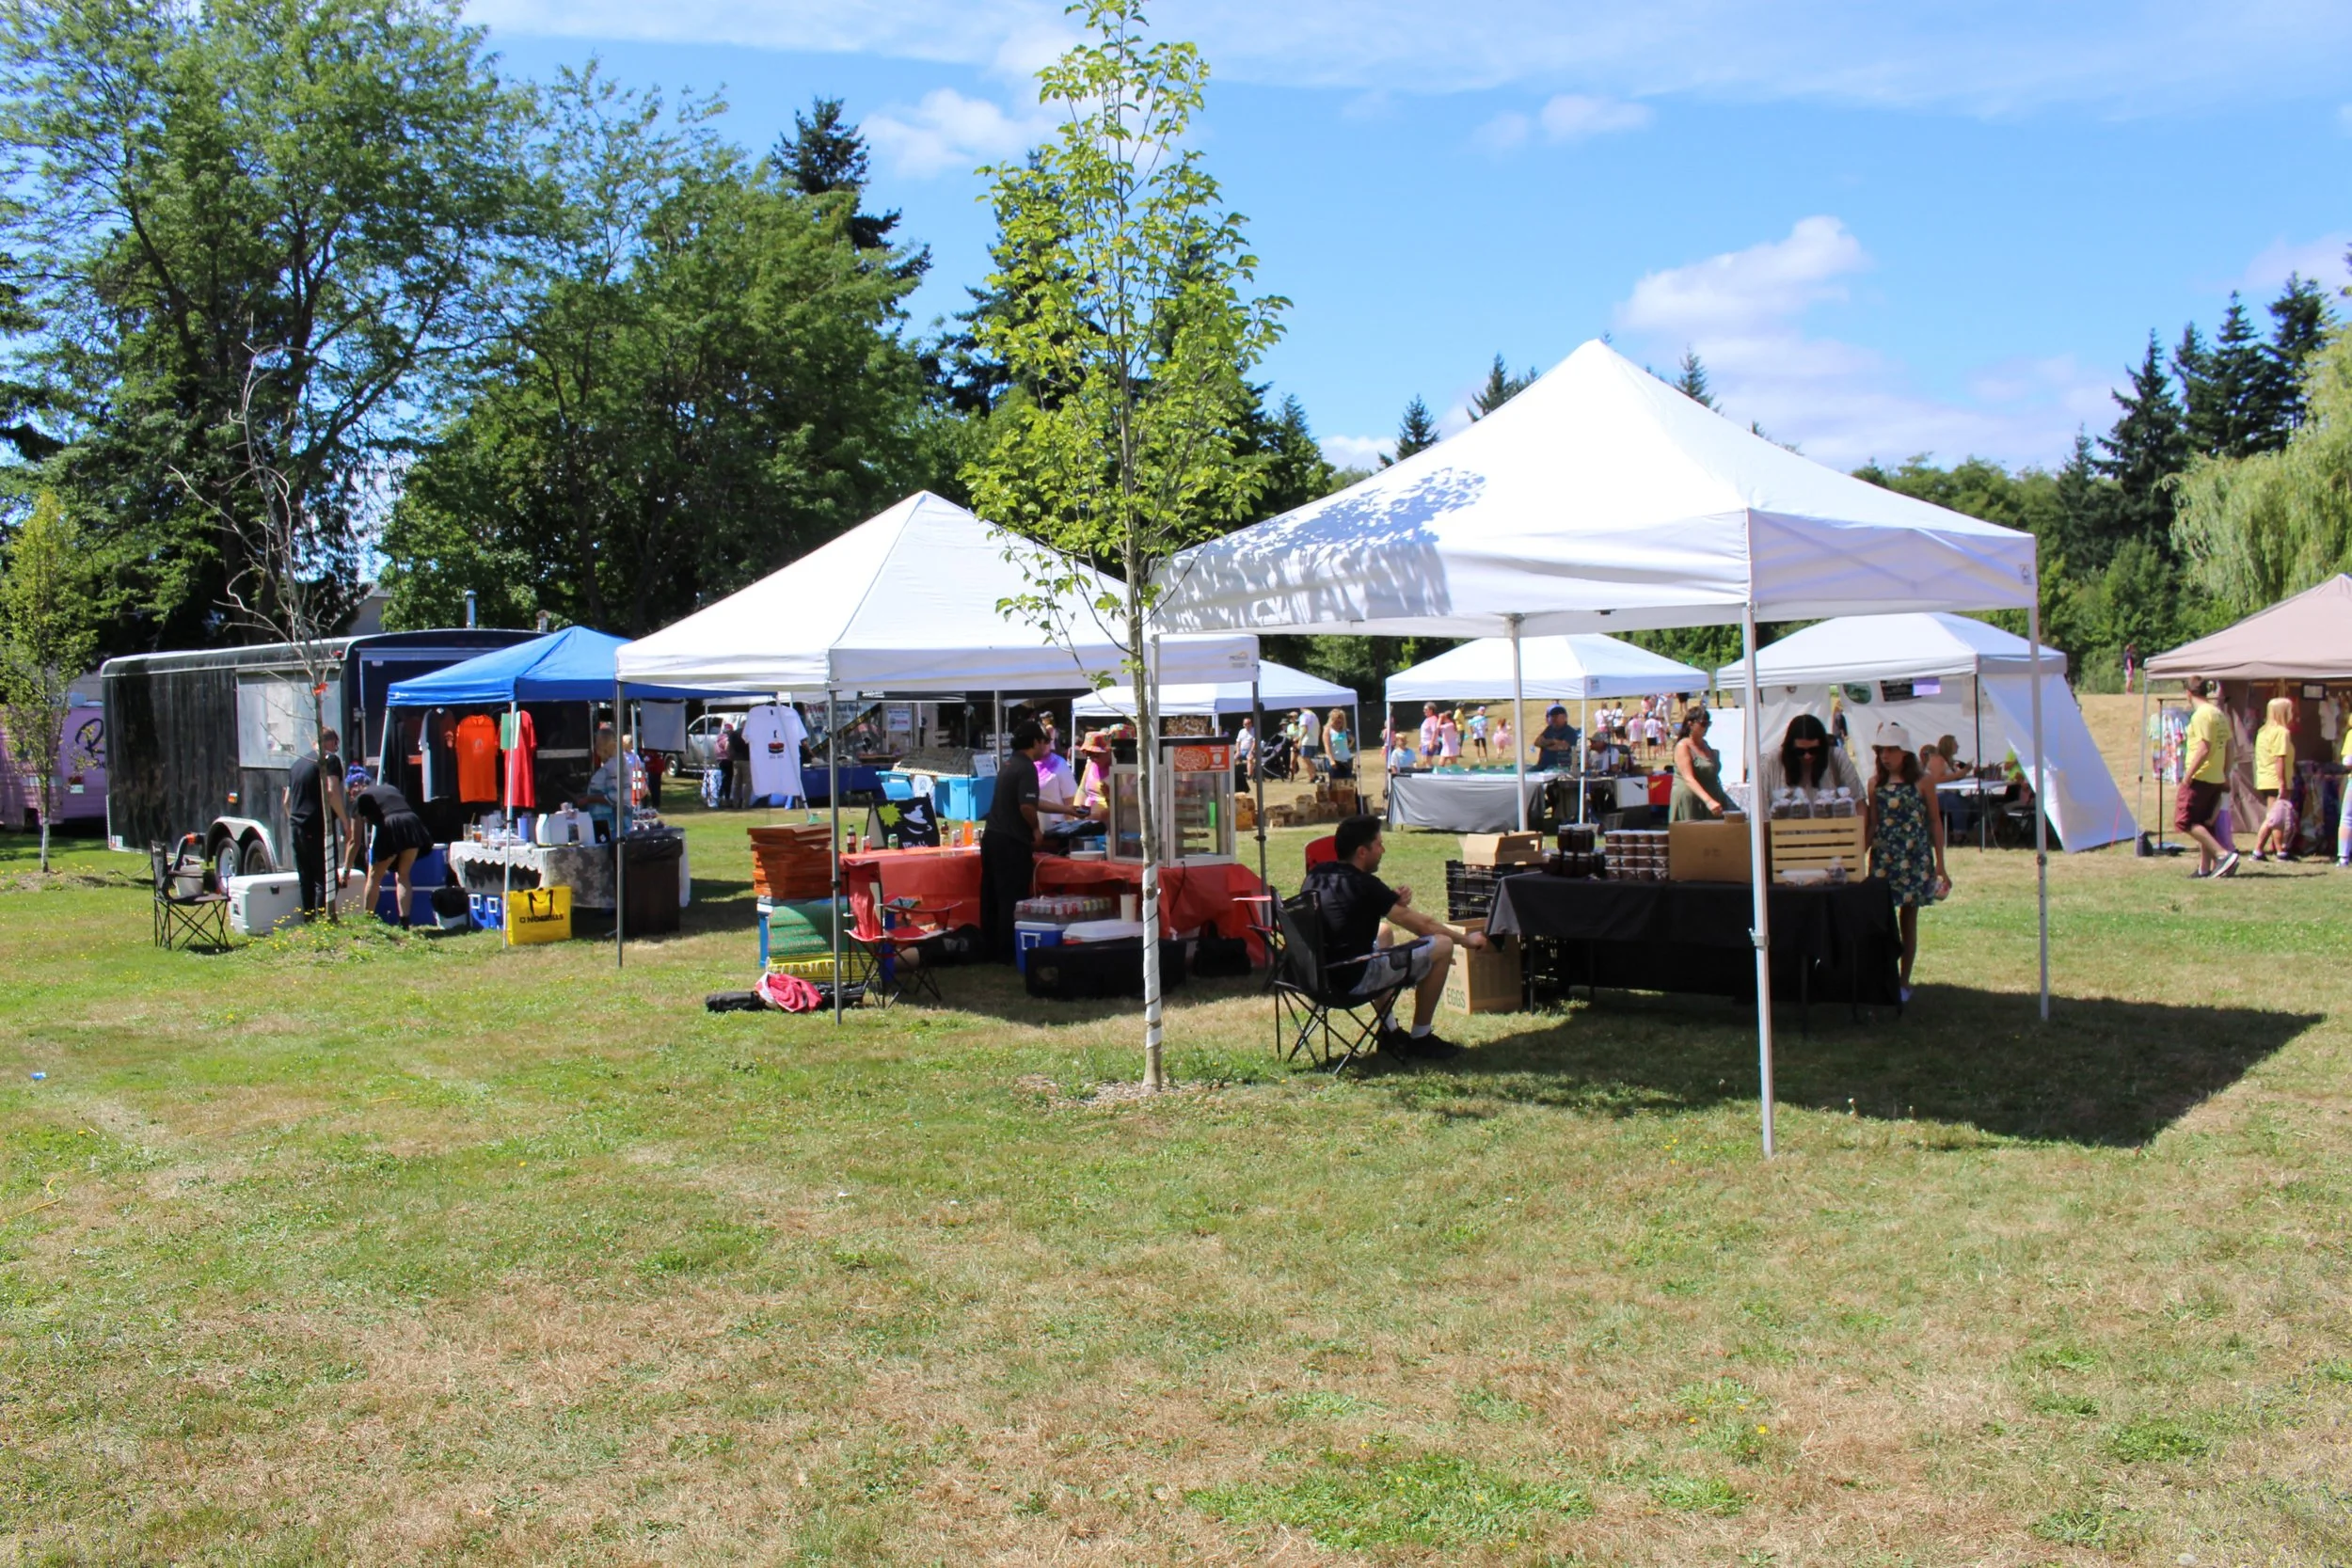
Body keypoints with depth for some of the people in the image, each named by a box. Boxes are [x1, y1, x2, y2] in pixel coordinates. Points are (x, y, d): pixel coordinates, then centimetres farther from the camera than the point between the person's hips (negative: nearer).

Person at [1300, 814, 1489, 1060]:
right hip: (1353, 980, -9)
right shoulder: (1363, 885, -13)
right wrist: (1466, 939, 14)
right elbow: (1421, 925, -2)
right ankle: (1420, 1039, 11)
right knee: (1441, 946, -2)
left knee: (1383, 932, 35)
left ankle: (1389, 1032, 32)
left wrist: (1393, 902, 6)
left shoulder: (1315, 876, 7)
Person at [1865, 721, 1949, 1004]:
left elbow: (1935, 823, 2)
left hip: (1915, 860, -2)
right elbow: (1871, 824, 8)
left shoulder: (1921, 784, -2)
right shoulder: (1875, 784, 5)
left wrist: (1940, 864, 0)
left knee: (1908, 919, 5)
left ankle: (1904, 982, 14)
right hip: (1883, 860, 2)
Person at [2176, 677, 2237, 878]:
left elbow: (2204, 749, -21)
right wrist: (2226, 775, 22)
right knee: (2204, 824, 12)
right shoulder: (2220, 714, 13)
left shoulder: (2201, 715, -14)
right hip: (2216, 779, 9)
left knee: (2185, 821, -7)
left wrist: (2188, 775, -18)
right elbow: (2228, 748, 17)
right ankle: (2204, 868, 11)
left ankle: (2223, 854, -16)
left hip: (2200, 777, -9)